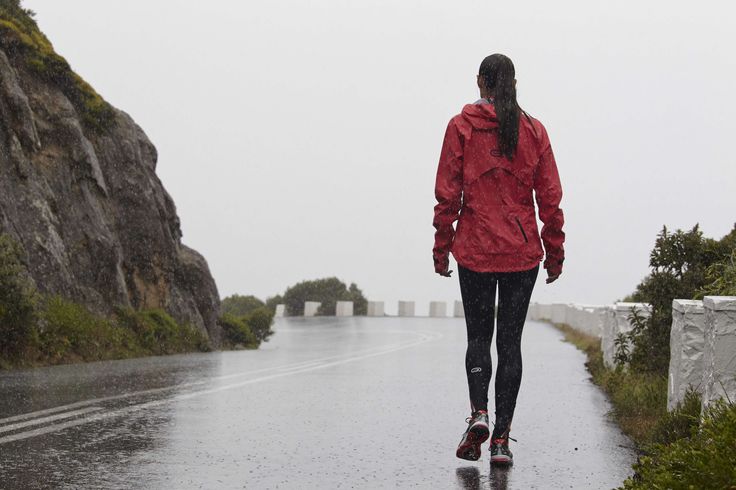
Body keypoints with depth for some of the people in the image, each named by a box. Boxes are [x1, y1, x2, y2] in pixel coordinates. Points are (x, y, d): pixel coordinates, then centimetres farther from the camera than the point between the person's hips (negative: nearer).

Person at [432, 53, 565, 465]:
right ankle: (502, 438, 1)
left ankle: (479, 413, -11)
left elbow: (447, 193, -4)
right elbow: (550, 198, 2)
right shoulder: (534, 131, 2)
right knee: (510, 340, 5)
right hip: (522, 253, 1)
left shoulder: (462, 127, -3)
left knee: (478, 335, 12)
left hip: (475, 250, -1)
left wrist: (441, 248, 3)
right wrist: (555, 252, 9)